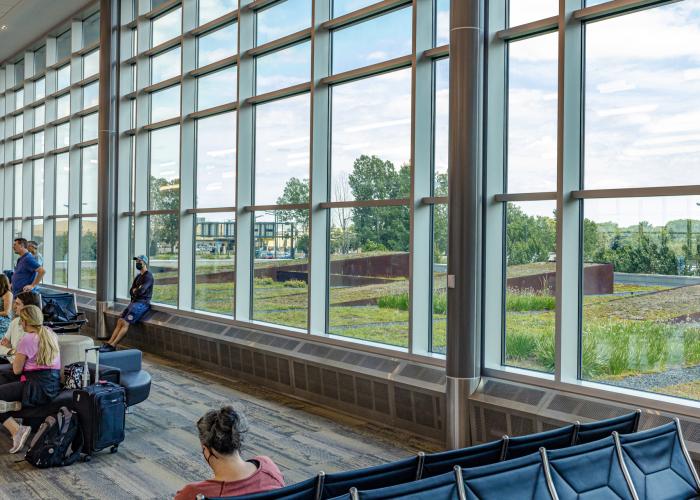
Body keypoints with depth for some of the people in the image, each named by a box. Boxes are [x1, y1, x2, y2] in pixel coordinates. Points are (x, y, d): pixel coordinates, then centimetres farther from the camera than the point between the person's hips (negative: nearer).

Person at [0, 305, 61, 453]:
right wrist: (20, 355, 26)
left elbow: (17, 370, -5)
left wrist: (16, 357, 13)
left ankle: (17, 430, -15)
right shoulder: (51, 335, 13)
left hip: (37, 388, -9)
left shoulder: (27, 339, -11)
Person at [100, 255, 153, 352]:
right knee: (120, 321, -4)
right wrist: (136, 290, -4)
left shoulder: (148, 276, -8)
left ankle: (112, 345, -20)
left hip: (142, 303, -9)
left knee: (125, 323, -18)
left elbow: (140, 291, -20)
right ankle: (109, 343, -8)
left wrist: (135, 290, 2)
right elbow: (131, 291, 18)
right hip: (134, 302, 9)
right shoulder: (138, 276, 21)